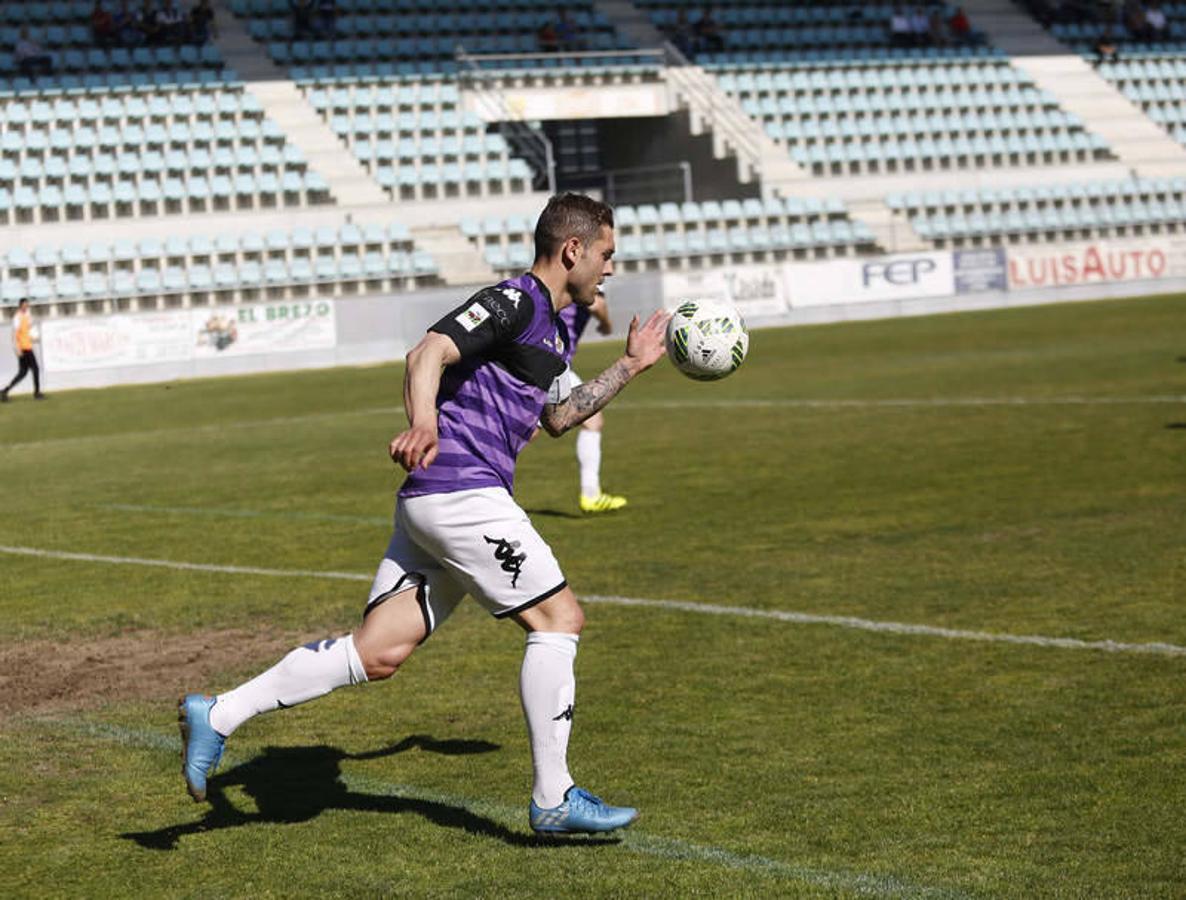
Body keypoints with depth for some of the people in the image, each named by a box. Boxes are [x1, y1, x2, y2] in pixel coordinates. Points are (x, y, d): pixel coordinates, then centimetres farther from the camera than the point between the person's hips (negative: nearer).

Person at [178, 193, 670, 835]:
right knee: (559, 617, -5)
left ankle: (218, 715, 1)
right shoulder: (516, 300, -8)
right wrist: (424, 425, -38)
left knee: (377, 653, 2)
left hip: (432, 502, 10)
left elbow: (558, 417, 36)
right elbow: (428, 353, -20)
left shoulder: (555, 327, 23)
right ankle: (553, 799, -1)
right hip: (462, 493, -10)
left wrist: (630, 367, 34)